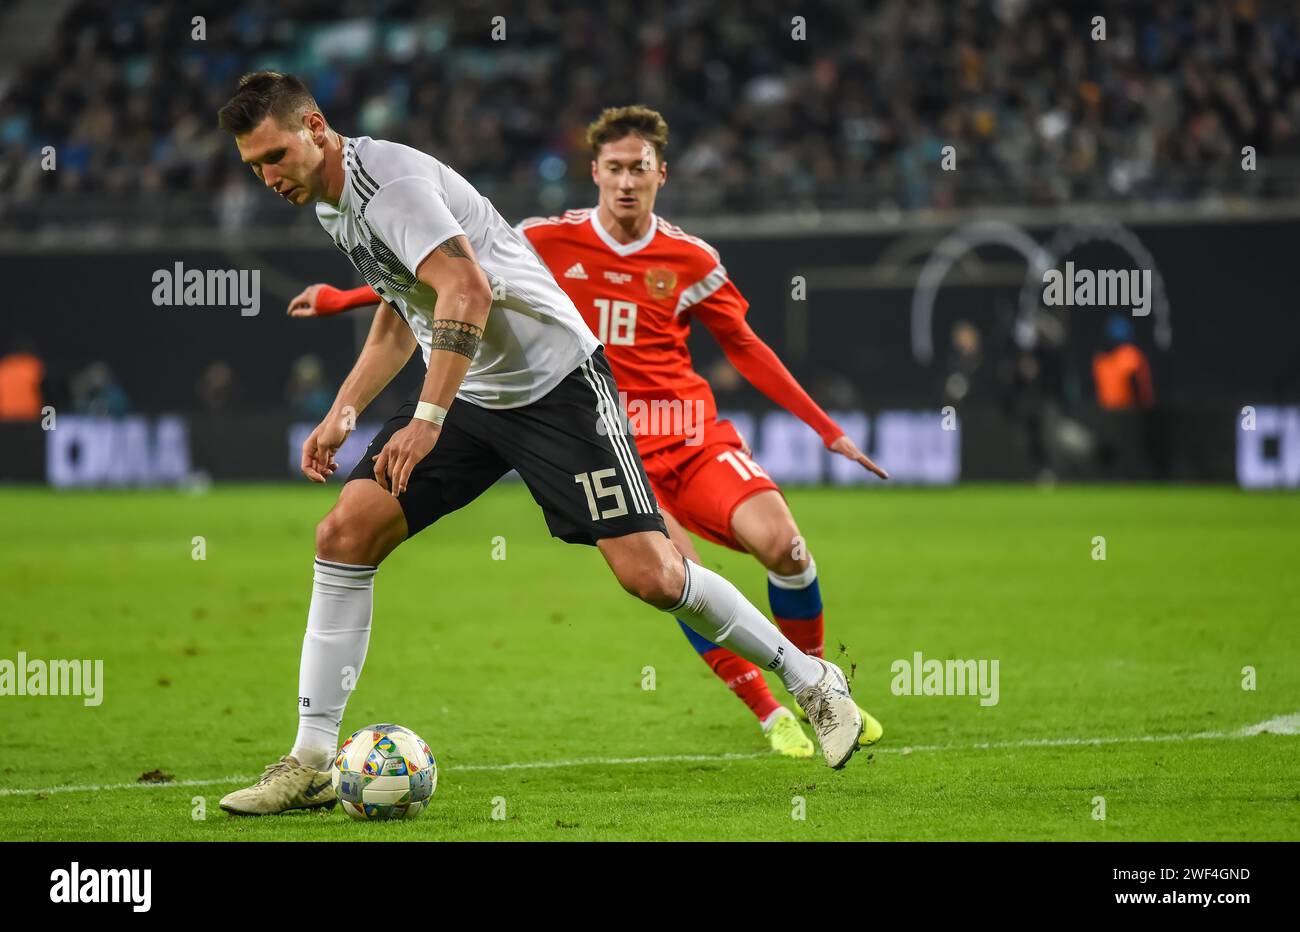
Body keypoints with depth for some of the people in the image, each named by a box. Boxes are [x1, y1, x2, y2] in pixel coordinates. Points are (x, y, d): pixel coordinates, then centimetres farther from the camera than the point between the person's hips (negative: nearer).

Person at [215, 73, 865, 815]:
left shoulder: (389, 178, -19)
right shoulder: (335, 204, 10)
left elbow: (467, 290, -31)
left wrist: (427, 419, -35)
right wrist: (343, 413, 16)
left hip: (554, 381, -8)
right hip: (470, 394, 9)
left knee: (649, 574, -13)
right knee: (344, 533, -8)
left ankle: (813, 682, 8)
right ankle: (312, 763, -5)